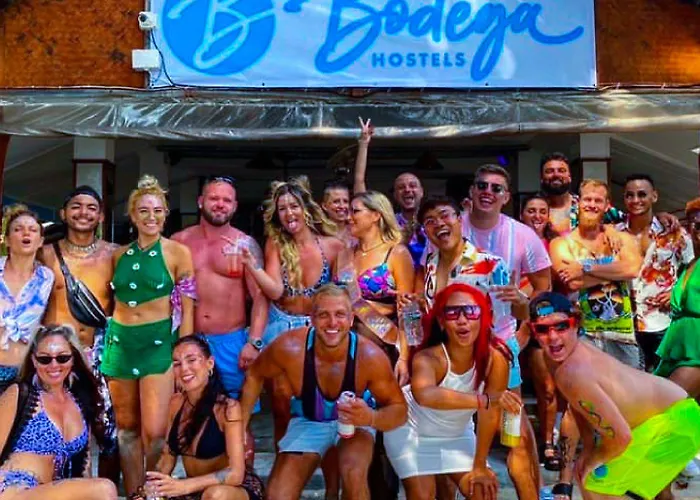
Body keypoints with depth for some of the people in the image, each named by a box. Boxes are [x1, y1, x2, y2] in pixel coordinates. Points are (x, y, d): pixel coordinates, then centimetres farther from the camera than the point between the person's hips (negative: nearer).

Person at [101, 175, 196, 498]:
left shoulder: (177, 252, -2)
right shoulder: (120, 255, 9)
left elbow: (187, 306, -3)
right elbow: (112, 300, 17)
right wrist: (106, 340, 12)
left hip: (158, 342, -4)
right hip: (119, 341, 4)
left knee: (154, 431, -10)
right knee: (126, 427, 9)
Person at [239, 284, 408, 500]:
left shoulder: (369, 355, -31)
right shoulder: (290, 348, -29)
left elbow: (399, 409, -21)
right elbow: (255, 375, -7)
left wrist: (371, 418, -43)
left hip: (356, 419, -1)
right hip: (308, 421, 2)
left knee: (354, 475, -31)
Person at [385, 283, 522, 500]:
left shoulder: (495, 359, -27)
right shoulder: (428, 358, -36)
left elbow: (489, 416, -18)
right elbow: (424, 395, -60)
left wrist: (479, 466, -11)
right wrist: (484, 399, -67)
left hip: (457, 432, 4)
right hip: (411, 428, -3)